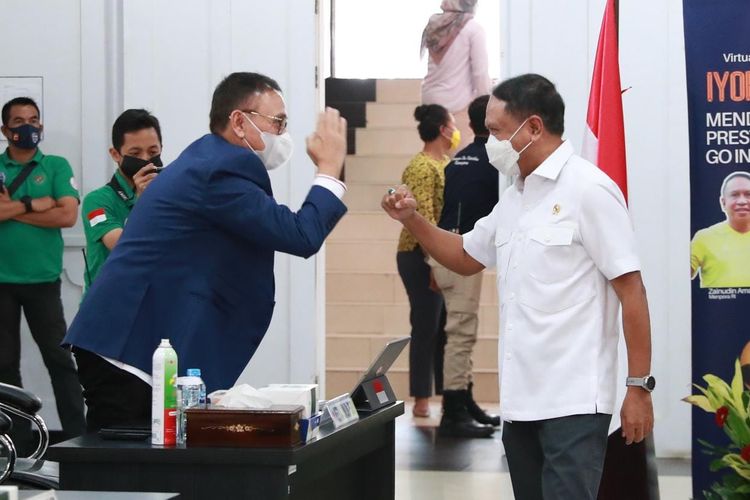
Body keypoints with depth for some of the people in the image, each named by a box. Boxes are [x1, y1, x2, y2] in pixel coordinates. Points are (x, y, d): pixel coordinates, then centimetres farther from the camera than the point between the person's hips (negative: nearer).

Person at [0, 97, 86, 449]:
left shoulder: (57, 167, 4)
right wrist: (37, 203, -12)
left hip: (43, 279, -1)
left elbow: (68, 215, -9)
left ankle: (77, 436, 5)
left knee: (59, 358, 2)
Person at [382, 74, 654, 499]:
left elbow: (631, 290, -12)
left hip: (574, 402, -8)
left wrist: (639, 387, -15)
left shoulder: (588, 189, -10)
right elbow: (466, 257, 30)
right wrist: (412, 219, 13)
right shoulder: (514, 199, 15)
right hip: (521, 399, 8)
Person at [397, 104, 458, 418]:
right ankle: (421, 401, 3)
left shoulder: (445, 165, 13)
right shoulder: (422, 167, -13)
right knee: (426, 328, -3)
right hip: (422, 258, -8)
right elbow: (422, 218, -20)